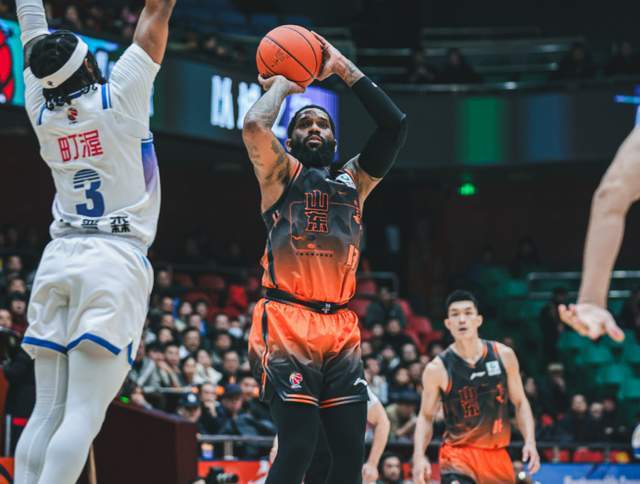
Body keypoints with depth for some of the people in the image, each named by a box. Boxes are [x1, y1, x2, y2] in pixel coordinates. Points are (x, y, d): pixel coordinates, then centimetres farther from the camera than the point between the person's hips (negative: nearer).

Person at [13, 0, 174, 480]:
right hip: (116, 261, -5)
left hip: (58, 260, 5)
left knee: (47, 412, 3)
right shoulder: (120, 97, -3)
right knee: (82, 416, -11)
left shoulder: (40, 109, 7)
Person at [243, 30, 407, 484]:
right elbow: (254, 125, -12)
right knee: (298, 445, -16)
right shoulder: (281, 172, 8)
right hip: (287, 322, -5)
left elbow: (395, 125, 11)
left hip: (341, 327, 5)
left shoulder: (354, 181, 21)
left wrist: (344, 68, 13)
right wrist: (281, 83, 7)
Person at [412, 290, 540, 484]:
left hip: (496, 454, 4)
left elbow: (520, 402, 8)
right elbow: (426, 416, 1)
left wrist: (530, 441, -6)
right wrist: (419, 457, -13)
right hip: (458, 453, -4)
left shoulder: (503, 355, -1)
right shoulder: (438, 368, -9)